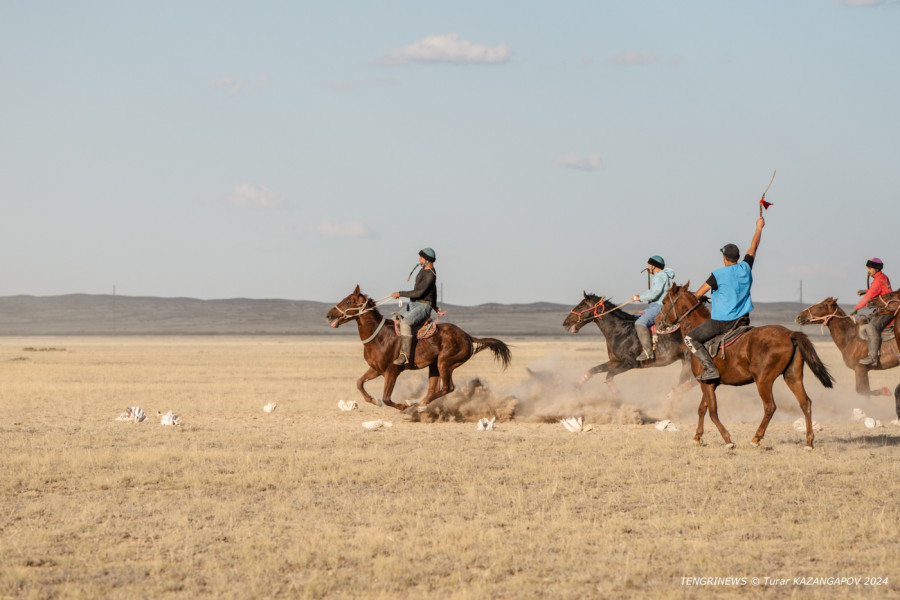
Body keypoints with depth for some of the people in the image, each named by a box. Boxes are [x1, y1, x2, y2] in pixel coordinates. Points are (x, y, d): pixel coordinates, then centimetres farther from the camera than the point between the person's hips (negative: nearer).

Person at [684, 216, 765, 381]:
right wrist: (759, 227, 33)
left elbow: (699, 294, -4)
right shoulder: (745, 268, 2)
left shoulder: (718, 275, -13)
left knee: (690, 339, -3)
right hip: (743, 320, 7)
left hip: (722, 321, -7)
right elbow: (753, 248, 19)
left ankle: (710, 369, -17)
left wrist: (698, 299, 20)